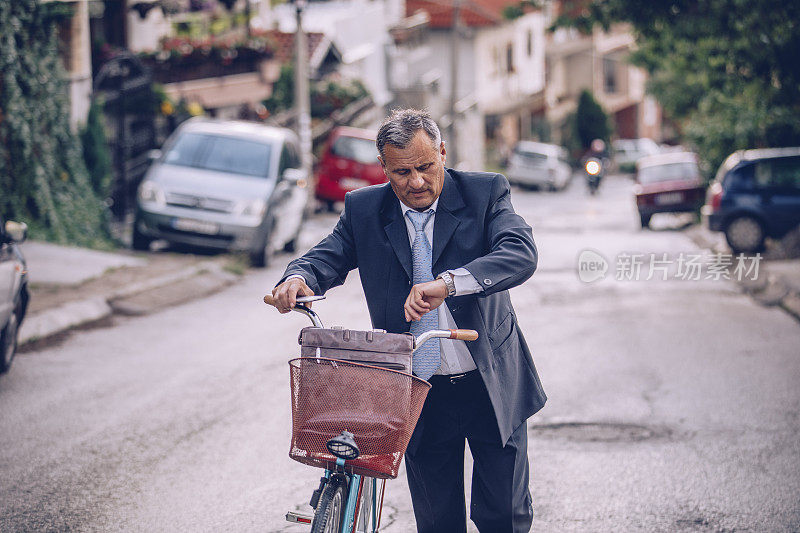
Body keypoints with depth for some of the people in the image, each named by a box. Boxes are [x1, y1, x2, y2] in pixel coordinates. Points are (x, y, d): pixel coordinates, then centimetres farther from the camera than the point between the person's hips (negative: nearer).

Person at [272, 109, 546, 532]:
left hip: (491, 387, -2)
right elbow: (328, 256, -1)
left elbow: (521, 254, -23)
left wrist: (448, 282, -40)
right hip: (420, 393, 2)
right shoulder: (363, 209, 0)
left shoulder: (485, 193, -8)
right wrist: (298, 277, -27)